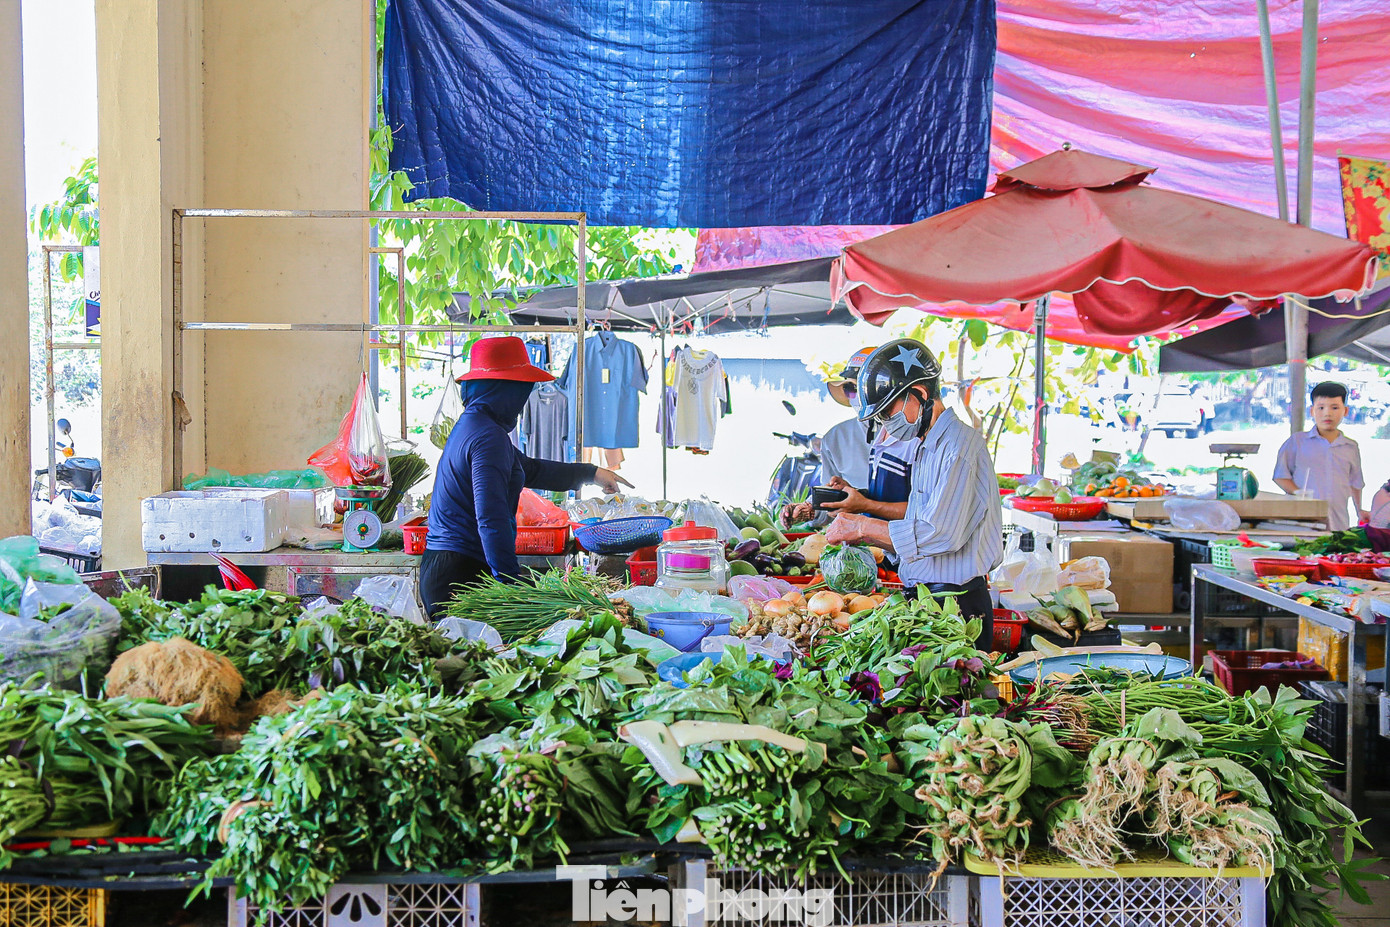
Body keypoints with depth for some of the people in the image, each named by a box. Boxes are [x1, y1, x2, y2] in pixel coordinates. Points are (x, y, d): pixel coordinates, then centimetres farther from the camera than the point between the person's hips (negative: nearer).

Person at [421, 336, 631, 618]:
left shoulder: (471, 424, 18)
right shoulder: (489, 437, -16)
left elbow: (530, 470, 30)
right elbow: (491, 519, -23)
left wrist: (590, 473, 39)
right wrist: (512, 581, -23)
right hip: (463, 571, -10)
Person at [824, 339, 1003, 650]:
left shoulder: (961, 444, -12)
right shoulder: (924, 448, 18)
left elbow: (941, 535, -21)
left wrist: (864, 527, -13)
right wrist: (863, 537, 4)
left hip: (956, 604, -8)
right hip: (925, 597, 8)